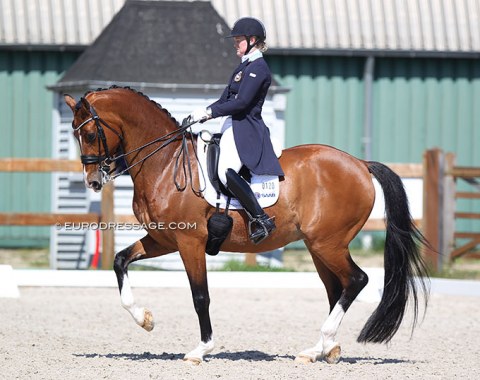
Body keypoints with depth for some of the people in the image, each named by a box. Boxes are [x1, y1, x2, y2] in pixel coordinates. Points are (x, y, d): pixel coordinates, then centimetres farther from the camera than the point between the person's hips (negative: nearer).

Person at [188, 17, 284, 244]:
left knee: (226, 171, -31)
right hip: (233, 127, 11)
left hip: (246, 129, -11)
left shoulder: (258, 68, -11)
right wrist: (203, 113, 7)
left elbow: (242, 102, -20)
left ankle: (261, 219, -25)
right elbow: (226, 99, 22)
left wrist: (209, 113, -17)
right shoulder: (244, 67, 20)